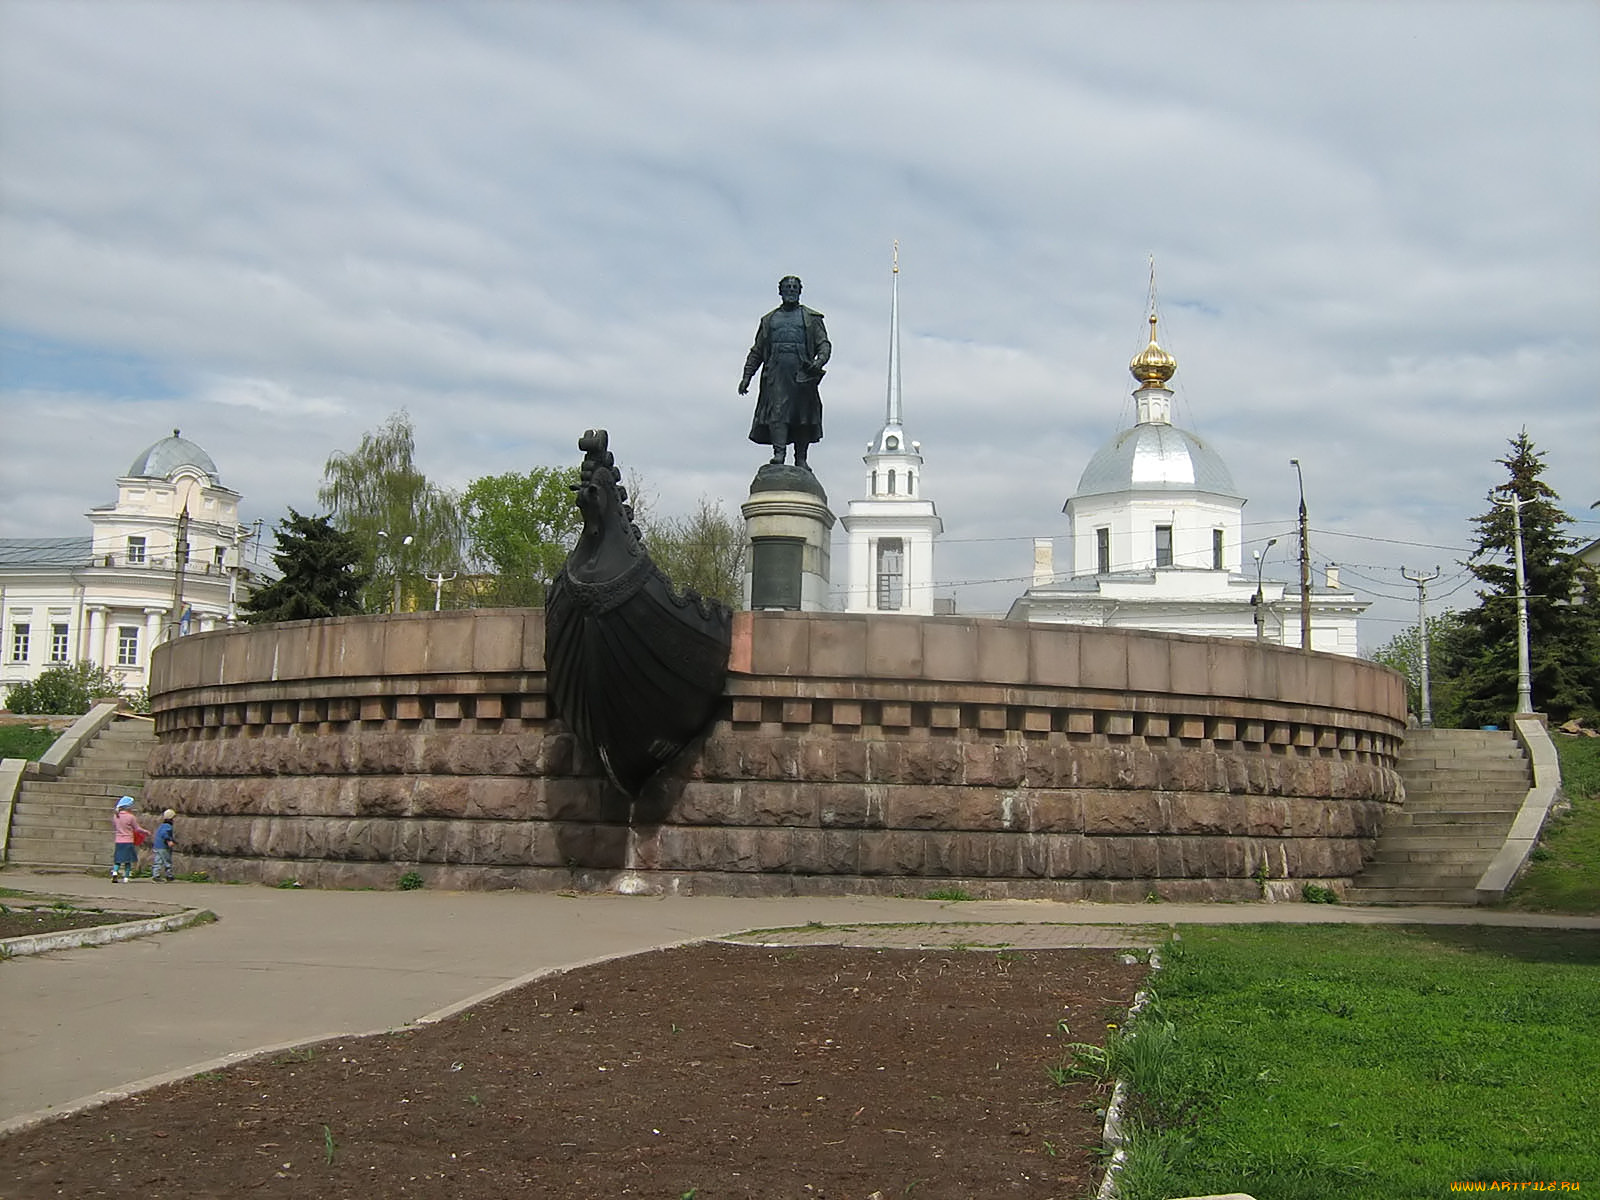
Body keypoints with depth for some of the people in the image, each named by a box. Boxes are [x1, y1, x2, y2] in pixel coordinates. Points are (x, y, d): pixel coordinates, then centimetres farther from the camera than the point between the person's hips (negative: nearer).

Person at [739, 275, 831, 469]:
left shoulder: (811, 318, 18)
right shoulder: (769, 320, 22)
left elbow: (824, 343, 8)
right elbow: (757, 351, 22)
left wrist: (821, 360, -14)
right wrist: (747, 376, 12)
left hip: (802, 372, -1)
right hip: (776, 371, 1)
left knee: (803, 414, -3)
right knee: (777, 410, -15)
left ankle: (801, 458, 1)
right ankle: (779, 452, -21)